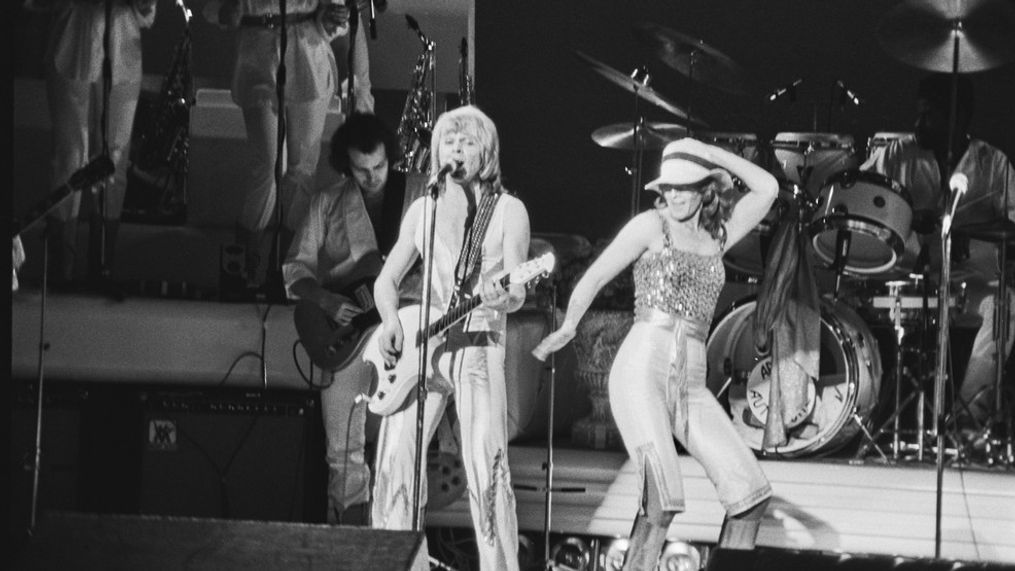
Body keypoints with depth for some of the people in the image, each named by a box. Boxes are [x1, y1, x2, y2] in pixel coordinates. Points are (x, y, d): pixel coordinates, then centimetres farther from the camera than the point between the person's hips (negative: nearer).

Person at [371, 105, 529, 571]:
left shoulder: (507, 210, 3)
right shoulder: (423, 209, 14)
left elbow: (517, 293, -5)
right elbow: (387, 279, 18)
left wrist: (502, 298, -29)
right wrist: (390, 320, -3)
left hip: (479, 345, -4)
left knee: (486, 469, -13)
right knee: (395, 460, -5)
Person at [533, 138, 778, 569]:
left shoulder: (717, 236, 14)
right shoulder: (650, 226, 1)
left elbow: (767, 188, 10)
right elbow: (594, 279, 9)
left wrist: (715, 156, 6)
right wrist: (565, 331, 20)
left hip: (691, 384, 6)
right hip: (641, 370, -6)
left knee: (751, 492, -6)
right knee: (663, 498, -23)